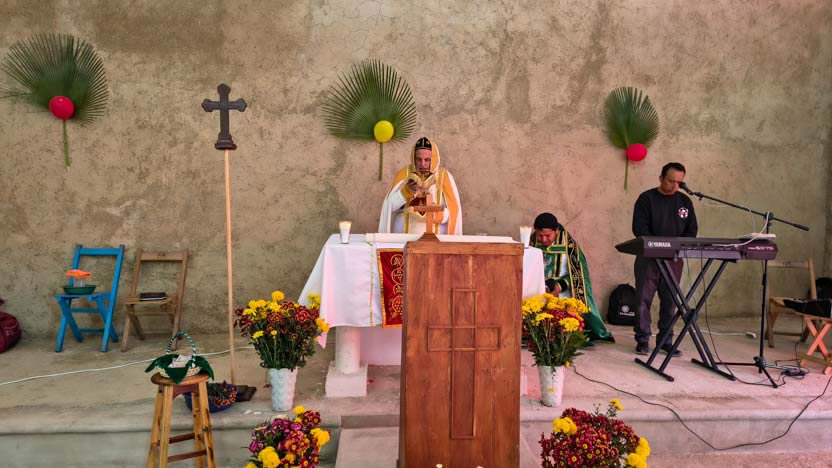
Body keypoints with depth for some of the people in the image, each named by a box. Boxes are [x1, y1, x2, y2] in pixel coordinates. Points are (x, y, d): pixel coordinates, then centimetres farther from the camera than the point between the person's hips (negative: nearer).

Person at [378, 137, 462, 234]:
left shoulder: (444, 176, 2)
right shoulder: (404, 173, 5)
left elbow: (454, 211, -1)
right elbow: (390, 206, -1)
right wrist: (406, 191, -16)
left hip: (435, 237, 0)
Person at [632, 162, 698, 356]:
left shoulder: (685, 201, 10)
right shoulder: (647, 199, -3)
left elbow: (691, 230, 9)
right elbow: (640, 229, -10)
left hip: (674, 259, 4)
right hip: (649, 258, -3)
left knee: (669, 301, 8)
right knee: (643, 299, -1)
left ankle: (666, 340, 18)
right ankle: (642, 340, 9)